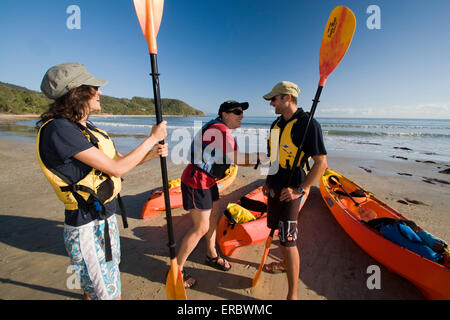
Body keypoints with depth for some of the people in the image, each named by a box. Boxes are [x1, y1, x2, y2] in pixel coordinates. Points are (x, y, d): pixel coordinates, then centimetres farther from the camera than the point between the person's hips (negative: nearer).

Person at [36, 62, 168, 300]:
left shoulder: (88, 128, 6)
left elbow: (119, 159, 10)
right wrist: (152, 138, -15)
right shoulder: (57, 129, -22)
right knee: (109, 294, 8)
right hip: (87, 228, -9)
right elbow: (116, 169, -24)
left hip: (106, 218, 9)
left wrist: (152, 153, -7)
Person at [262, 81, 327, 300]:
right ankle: (286, 264, 46)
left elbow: (321, 163, -17)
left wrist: (299, 190, -21)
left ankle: (292, 295, 12)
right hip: (275, 187, 8)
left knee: (288, 240, -4)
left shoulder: (308, 124, -16)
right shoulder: (276, 124, 10)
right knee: (280, 230, 22)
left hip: (290, 191, -8)